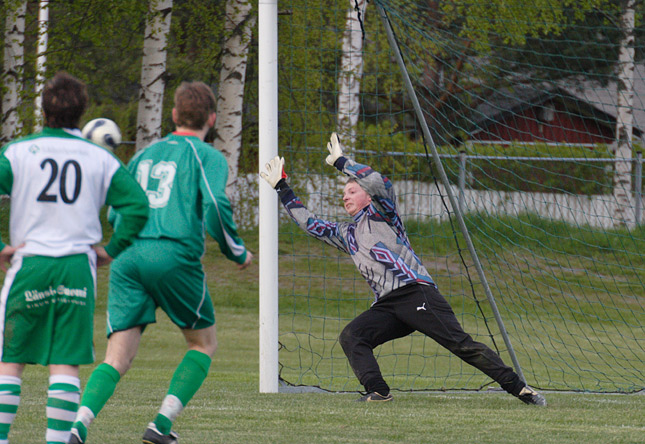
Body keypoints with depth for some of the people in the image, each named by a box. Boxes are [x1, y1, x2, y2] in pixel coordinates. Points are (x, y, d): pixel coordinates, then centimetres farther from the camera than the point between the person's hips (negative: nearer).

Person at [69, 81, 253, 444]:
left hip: (127, 259, 5)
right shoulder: (208, 158, 5)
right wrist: (239, 254, 5)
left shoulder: (145, 155, 23)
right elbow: (215, 208, -9)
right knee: (204, 344, 15)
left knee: (117, 358, 0)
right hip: (175, 257, -5)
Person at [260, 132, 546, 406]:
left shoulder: (380, 214, 10)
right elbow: (309, 223, 33)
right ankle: (377, 391, -28)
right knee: (350, 336, -19)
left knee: (460, 343, -17)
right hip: (385, 307, 6)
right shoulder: (345, 234, 28)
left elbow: (378, 183, -8)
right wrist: (282, 189, 30)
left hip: (416, 291, -6)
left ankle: (517, 387, -18)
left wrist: (341, 161, 2)